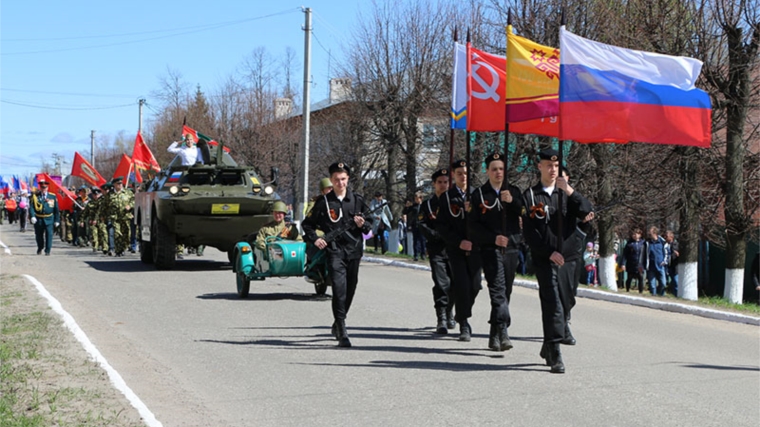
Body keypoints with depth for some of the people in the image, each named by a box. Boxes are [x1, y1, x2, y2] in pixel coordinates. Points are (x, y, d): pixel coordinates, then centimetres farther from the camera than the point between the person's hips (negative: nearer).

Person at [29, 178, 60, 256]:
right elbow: (32, 207, -6)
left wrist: (57, 220, 2)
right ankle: (40, 248, 34)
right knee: (39, 235, 13)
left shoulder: (53, 197, 3)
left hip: (49, 219, -1)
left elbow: (56, 209, 6)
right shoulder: (35, 196, 2)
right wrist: (32, 216, -22)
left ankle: (47, 250, -3)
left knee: (49, 234, -10)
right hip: (38, 219, 1)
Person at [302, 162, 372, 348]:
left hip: (354, 251, 4)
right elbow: (307, 224, 10)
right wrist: (314, 239, -5)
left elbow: (370, 223, 16)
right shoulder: (323, 202, 1)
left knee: (350, 289, 13)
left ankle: (338, 324, 35)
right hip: (334, 251, -4)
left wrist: (363, 224, -6)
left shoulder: (357, 200, 8)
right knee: (339, 288, -16)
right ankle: (342, 333, -18)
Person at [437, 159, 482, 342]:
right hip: (456, 249, -2)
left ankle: (462, 315, 28)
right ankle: (464, 326, -2)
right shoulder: (446, 197, 4)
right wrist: (459, 242, -11)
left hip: (475, 247, 2)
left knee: (474, 286, 2)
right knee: (461, 285, -10)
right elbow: (442, 225, -1)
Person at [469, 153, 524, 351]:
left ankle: (494, 336, 19)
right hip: (490, 249, -4)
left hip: (511, 248, 4)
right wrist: (494, 237, -12)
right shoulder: (480, 194, 4)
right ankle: (502, 333, -26)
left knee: (505, 292, 7)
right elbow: (473, 224, 0)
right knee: (498, 289, -17)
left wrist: (512, 201, -16)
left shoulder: (514, 192, 11)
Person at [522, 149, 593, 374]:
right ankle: (554, 355, -10)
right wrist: (549, 252, -12)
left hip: (569, 257, 4)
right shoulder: (530, 196, 2)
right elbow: (529, 231, -3)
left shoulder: (566, 193, 12)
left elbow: (588, 213, -3)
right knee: (553, 303, -12)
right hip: (545, 259, -4)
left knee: (567, 302, 12)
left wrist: (571, 192, -16)